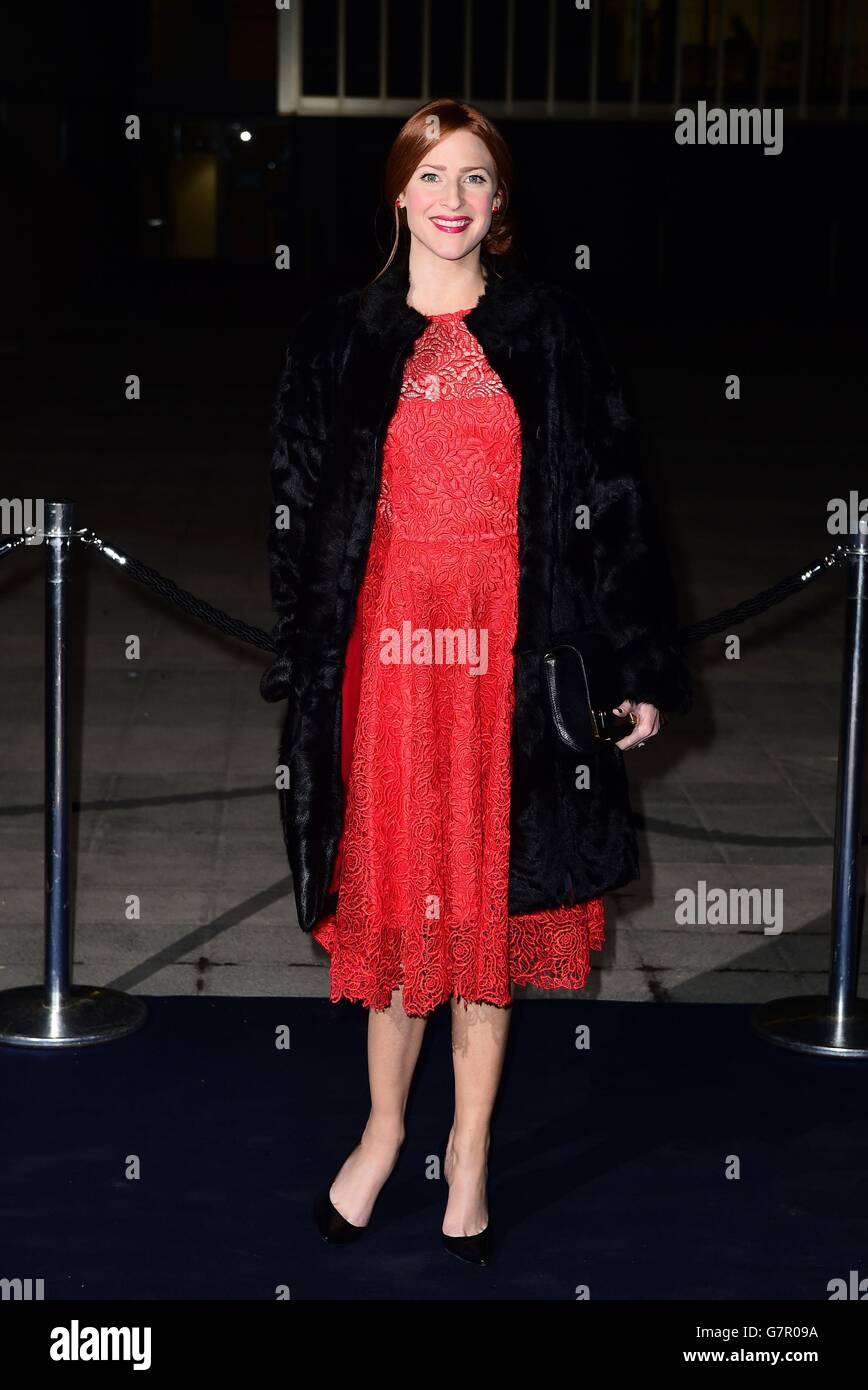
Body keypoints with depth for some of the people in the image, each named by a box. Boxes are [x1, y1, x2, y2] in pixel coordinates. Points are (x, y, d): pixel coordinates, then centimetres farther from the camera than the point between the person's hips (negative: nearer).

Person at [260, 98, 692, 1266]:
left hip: (513, 643, 0)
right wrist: (297, 671, 3)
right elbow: (298, 517, 8)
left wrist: (641, 665, -2)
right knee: (391, 890, 6)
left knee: (490, 893, 6)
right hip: (386, 642, 0)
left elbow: (613, 502, 3)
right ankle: (386, 1128, 24)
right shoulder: (337, 341, 6)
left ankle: (470, 1146, 20)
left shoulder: (552, 332, 5)